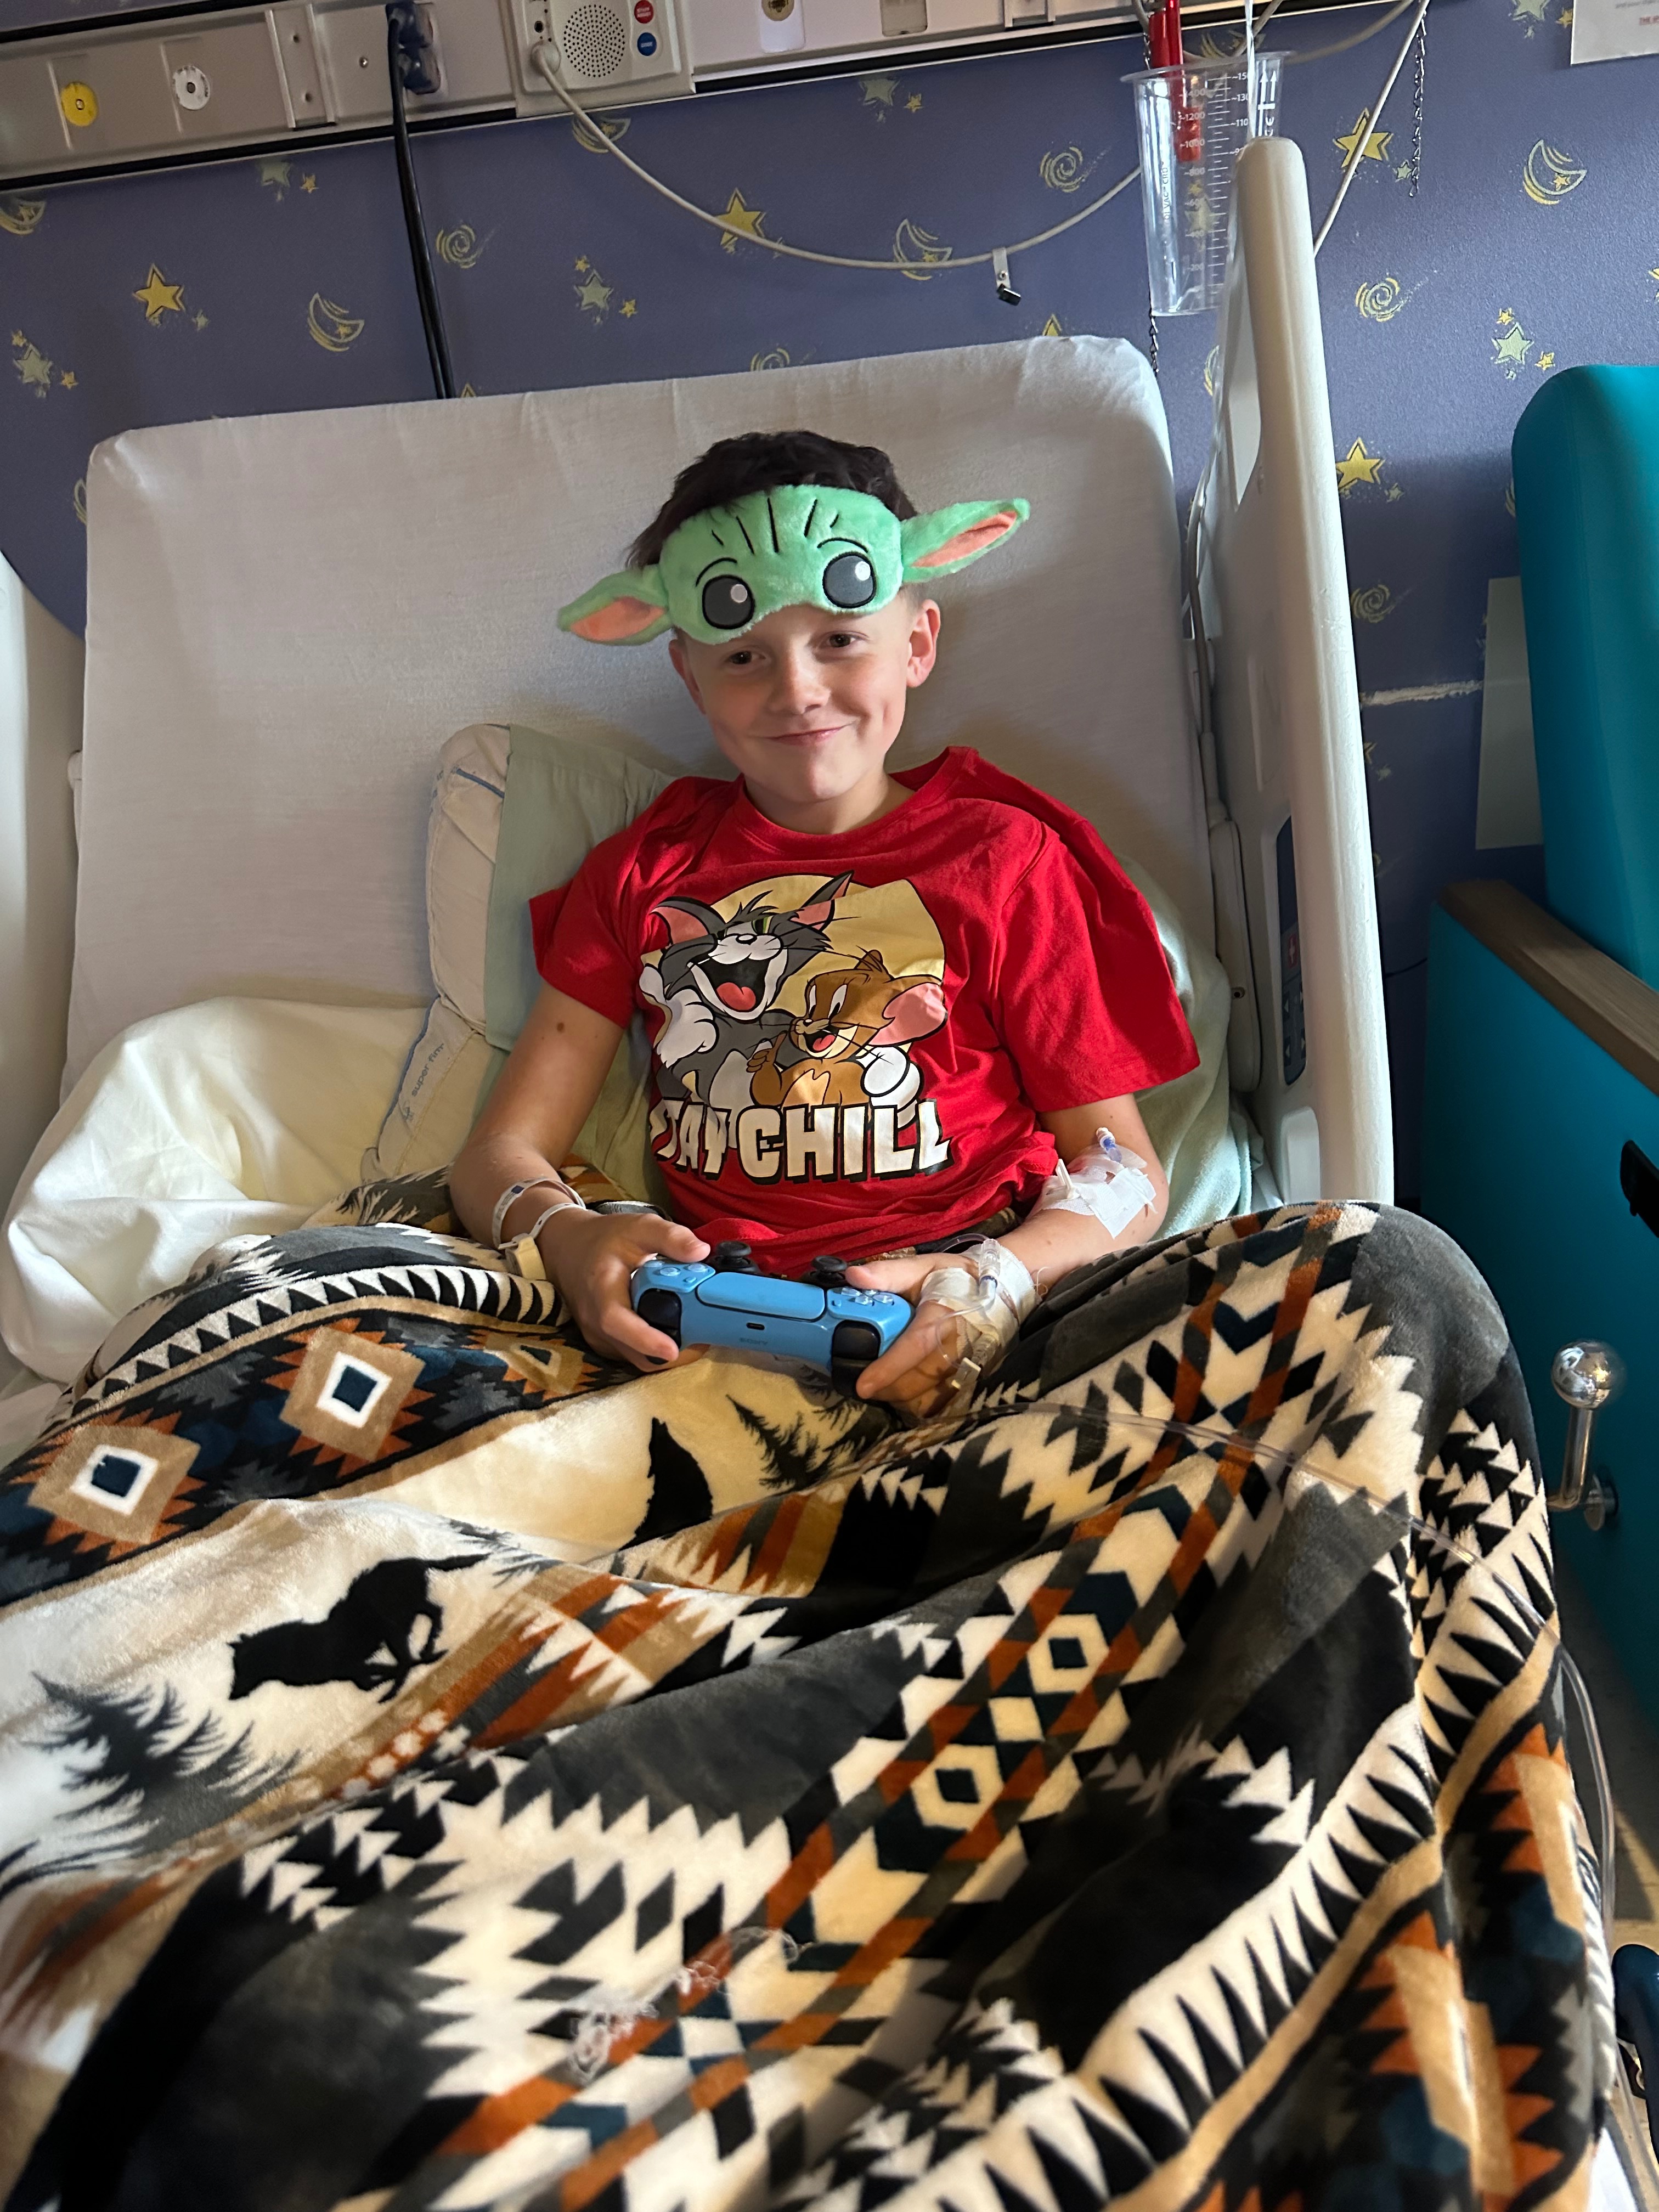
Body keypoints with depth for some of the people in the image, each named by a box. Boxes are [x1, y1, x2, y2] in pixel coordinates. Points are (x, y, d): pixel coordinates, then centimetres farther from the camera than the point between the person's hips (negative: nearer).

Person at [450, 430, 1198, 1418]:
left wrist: (996, 1284, -18)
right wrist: (565, 1235, -13)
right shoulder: (643, 873, 15)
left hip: (931, 1332, -1)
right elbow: (501, 1151, 12)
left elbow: (1126, 1168, 5)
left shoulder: (999, 858, 8)